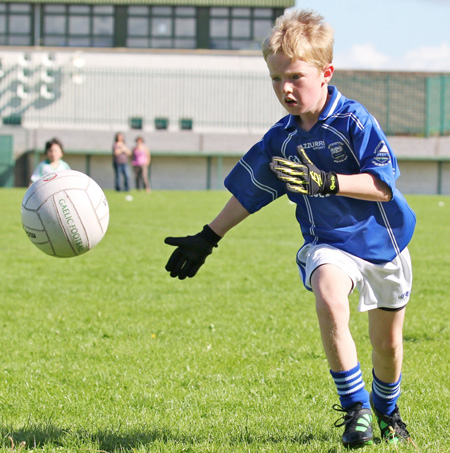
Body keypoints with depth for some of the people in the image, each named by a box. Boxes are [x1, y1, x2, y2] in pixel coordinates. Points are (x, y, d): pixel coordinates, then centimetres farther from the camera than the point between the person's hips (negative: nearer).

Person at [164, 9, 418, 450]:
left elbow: (383, 185, -24)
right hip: (329, 244, 1)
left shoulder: (353, 120, -17)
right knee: (329, 302, -32)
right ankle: (354, 406, -20)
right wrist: (206, 239, 10)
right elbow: (247, 193, 8)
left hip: (382, 243, -1)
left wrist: (325, 182, -37)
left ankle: (386, 410, 42)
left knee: (388, 344, 11)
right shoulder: (279, 140, -4)